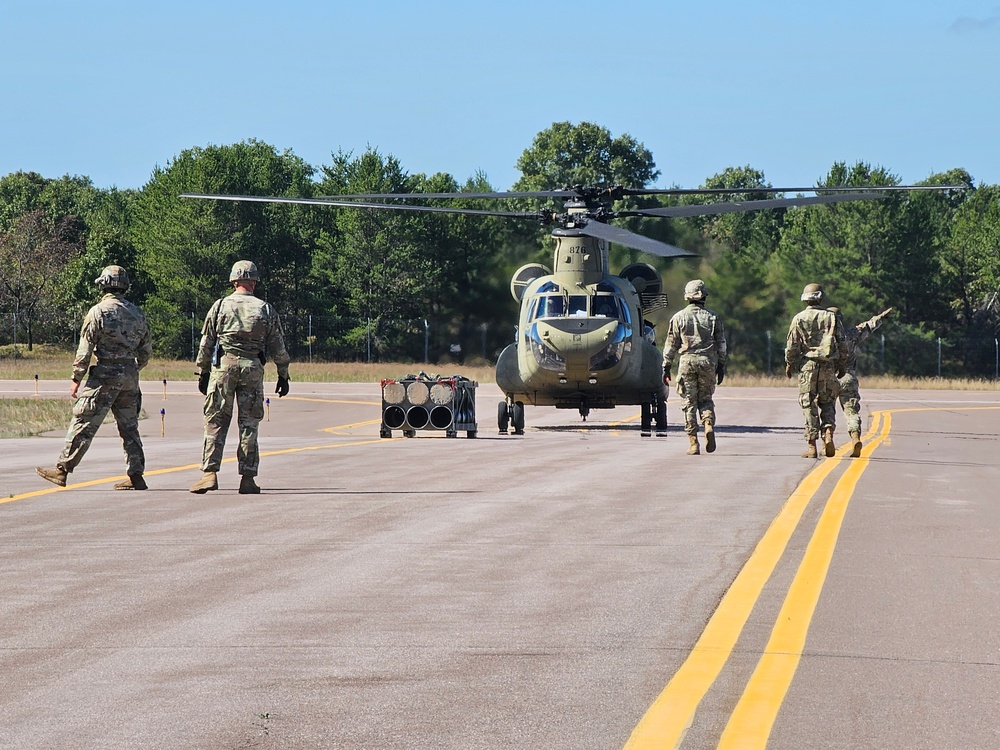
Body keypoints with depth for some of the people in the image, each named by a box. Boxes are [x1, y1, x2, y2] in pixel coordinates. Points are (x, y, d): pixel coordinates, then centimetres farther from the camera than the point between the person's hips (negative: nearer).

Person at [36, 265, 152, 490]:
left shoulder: (98, 312, -8)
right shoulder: (137, 314, 10)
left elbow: (85, 350, -9)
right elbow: (146, 351, 15)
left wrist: (76, 380, -3)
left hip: (105, 377, -5)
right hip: (130, 378, 6)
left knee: (83, 424, -4)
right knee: (129, 427, 11)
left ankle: (62, 470, -3)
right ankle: (136, 476, 10)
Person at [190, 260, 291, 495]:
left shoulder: (220, 306, 5)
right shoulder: (265, 310, 7)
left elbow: (206, 343, 6)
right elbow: (278, 347, 9)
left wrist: (203, 372, 13)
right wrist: (283, 375, 17)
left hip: (223, 365, -1)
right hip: (253, 369, 1)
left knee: (215, 422, 1)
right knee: (249, 424, 5)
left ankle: (210, 473, -9)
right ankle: (247, 478, 3)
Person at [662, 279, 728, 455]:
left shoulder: (679, 317, 3)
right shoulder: (713, 317, 6)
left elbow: (671, 345, 4)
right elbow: (721, 344, 7)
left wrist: (666, 367, 9)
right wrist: (721, 366, 14)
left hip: (687, 361, -1)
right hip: (708, 362, 1)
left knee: (689, 403, 3)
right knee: (705, 399, 15)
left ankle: (694, 443, -1)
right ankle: (709, 425, -14)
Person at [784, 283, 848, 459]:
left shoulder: (799, 319, 0)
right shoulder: (832, 318, 5)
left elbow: (792, 345, -2)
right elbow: (843, 345, 6)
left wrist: (789, 364, 13)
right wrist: (842, 366, 18)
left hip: (807, 366, -1)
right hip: (828, 367, 1)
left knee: (809, 406, 2)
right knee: (827, 403, 13)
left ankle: (811, 446, -1)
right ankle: (828, 432, -11)